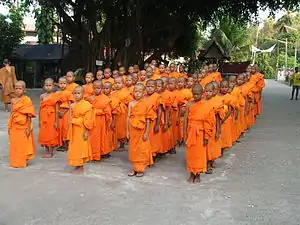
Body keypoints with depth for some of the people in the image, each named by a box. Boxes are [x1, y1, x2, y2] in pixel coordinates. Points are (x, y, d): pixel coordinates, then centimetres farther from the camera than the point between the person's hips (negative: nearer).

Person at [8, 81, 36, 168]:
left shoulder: (26, 100, -10)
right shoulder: (13, 100, 7)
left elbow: (29, 115, -11)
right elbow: (11, 114, 11)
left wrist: (28, 128, -13)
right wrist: (9, 127, 11)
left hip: (23, 127, -5)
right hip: (14, 126, 5)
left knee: (24, 144, 4)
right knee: (14, 144, 11)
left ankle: (23, 161, 18)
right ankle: (15, 162, 25)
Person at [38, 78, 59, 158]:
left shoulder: (55, 96, -6)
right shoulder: (42, 96, 6)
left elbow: (56, 109, -7)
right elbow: (40, 108, 9)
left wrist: (56, 121, -10)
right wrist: (39, 120, 8)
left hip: (51, 118, -4)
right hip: (44, 118, 4)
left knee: (51, 134, 2)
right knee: (44, 134, 8)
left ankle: (51, 152, 13)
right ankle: (46, 152, 21)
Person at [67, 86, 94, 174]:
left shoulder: (86, 105, -14)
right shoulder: (72, 105, 9)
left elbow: (88, 120, -16)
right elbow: (71, 118, 15)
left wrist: (87, 131, -18)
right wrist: (70, 132, 13)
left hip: (82, 130, -7)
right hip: (74, 130, 7)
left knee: (81, 147, 1)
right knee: (74, 148, 11)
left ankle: (80, 167, 10)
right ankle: (77, 165, 22)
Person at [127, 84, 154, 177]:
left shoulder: (146, 104, -7)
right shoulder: (131, 104, 2)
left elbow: (148, 120, -6)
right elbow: (128, 118, 4)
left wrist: (146, 132, -9)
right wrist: (127, 131, 3)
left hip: (142, 131, -3)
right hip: (133, 130, 3)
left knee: (142, 149, 4)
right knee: (133, 149, 10)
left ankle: (140, 169, 16)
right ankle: (135, 168, 22)